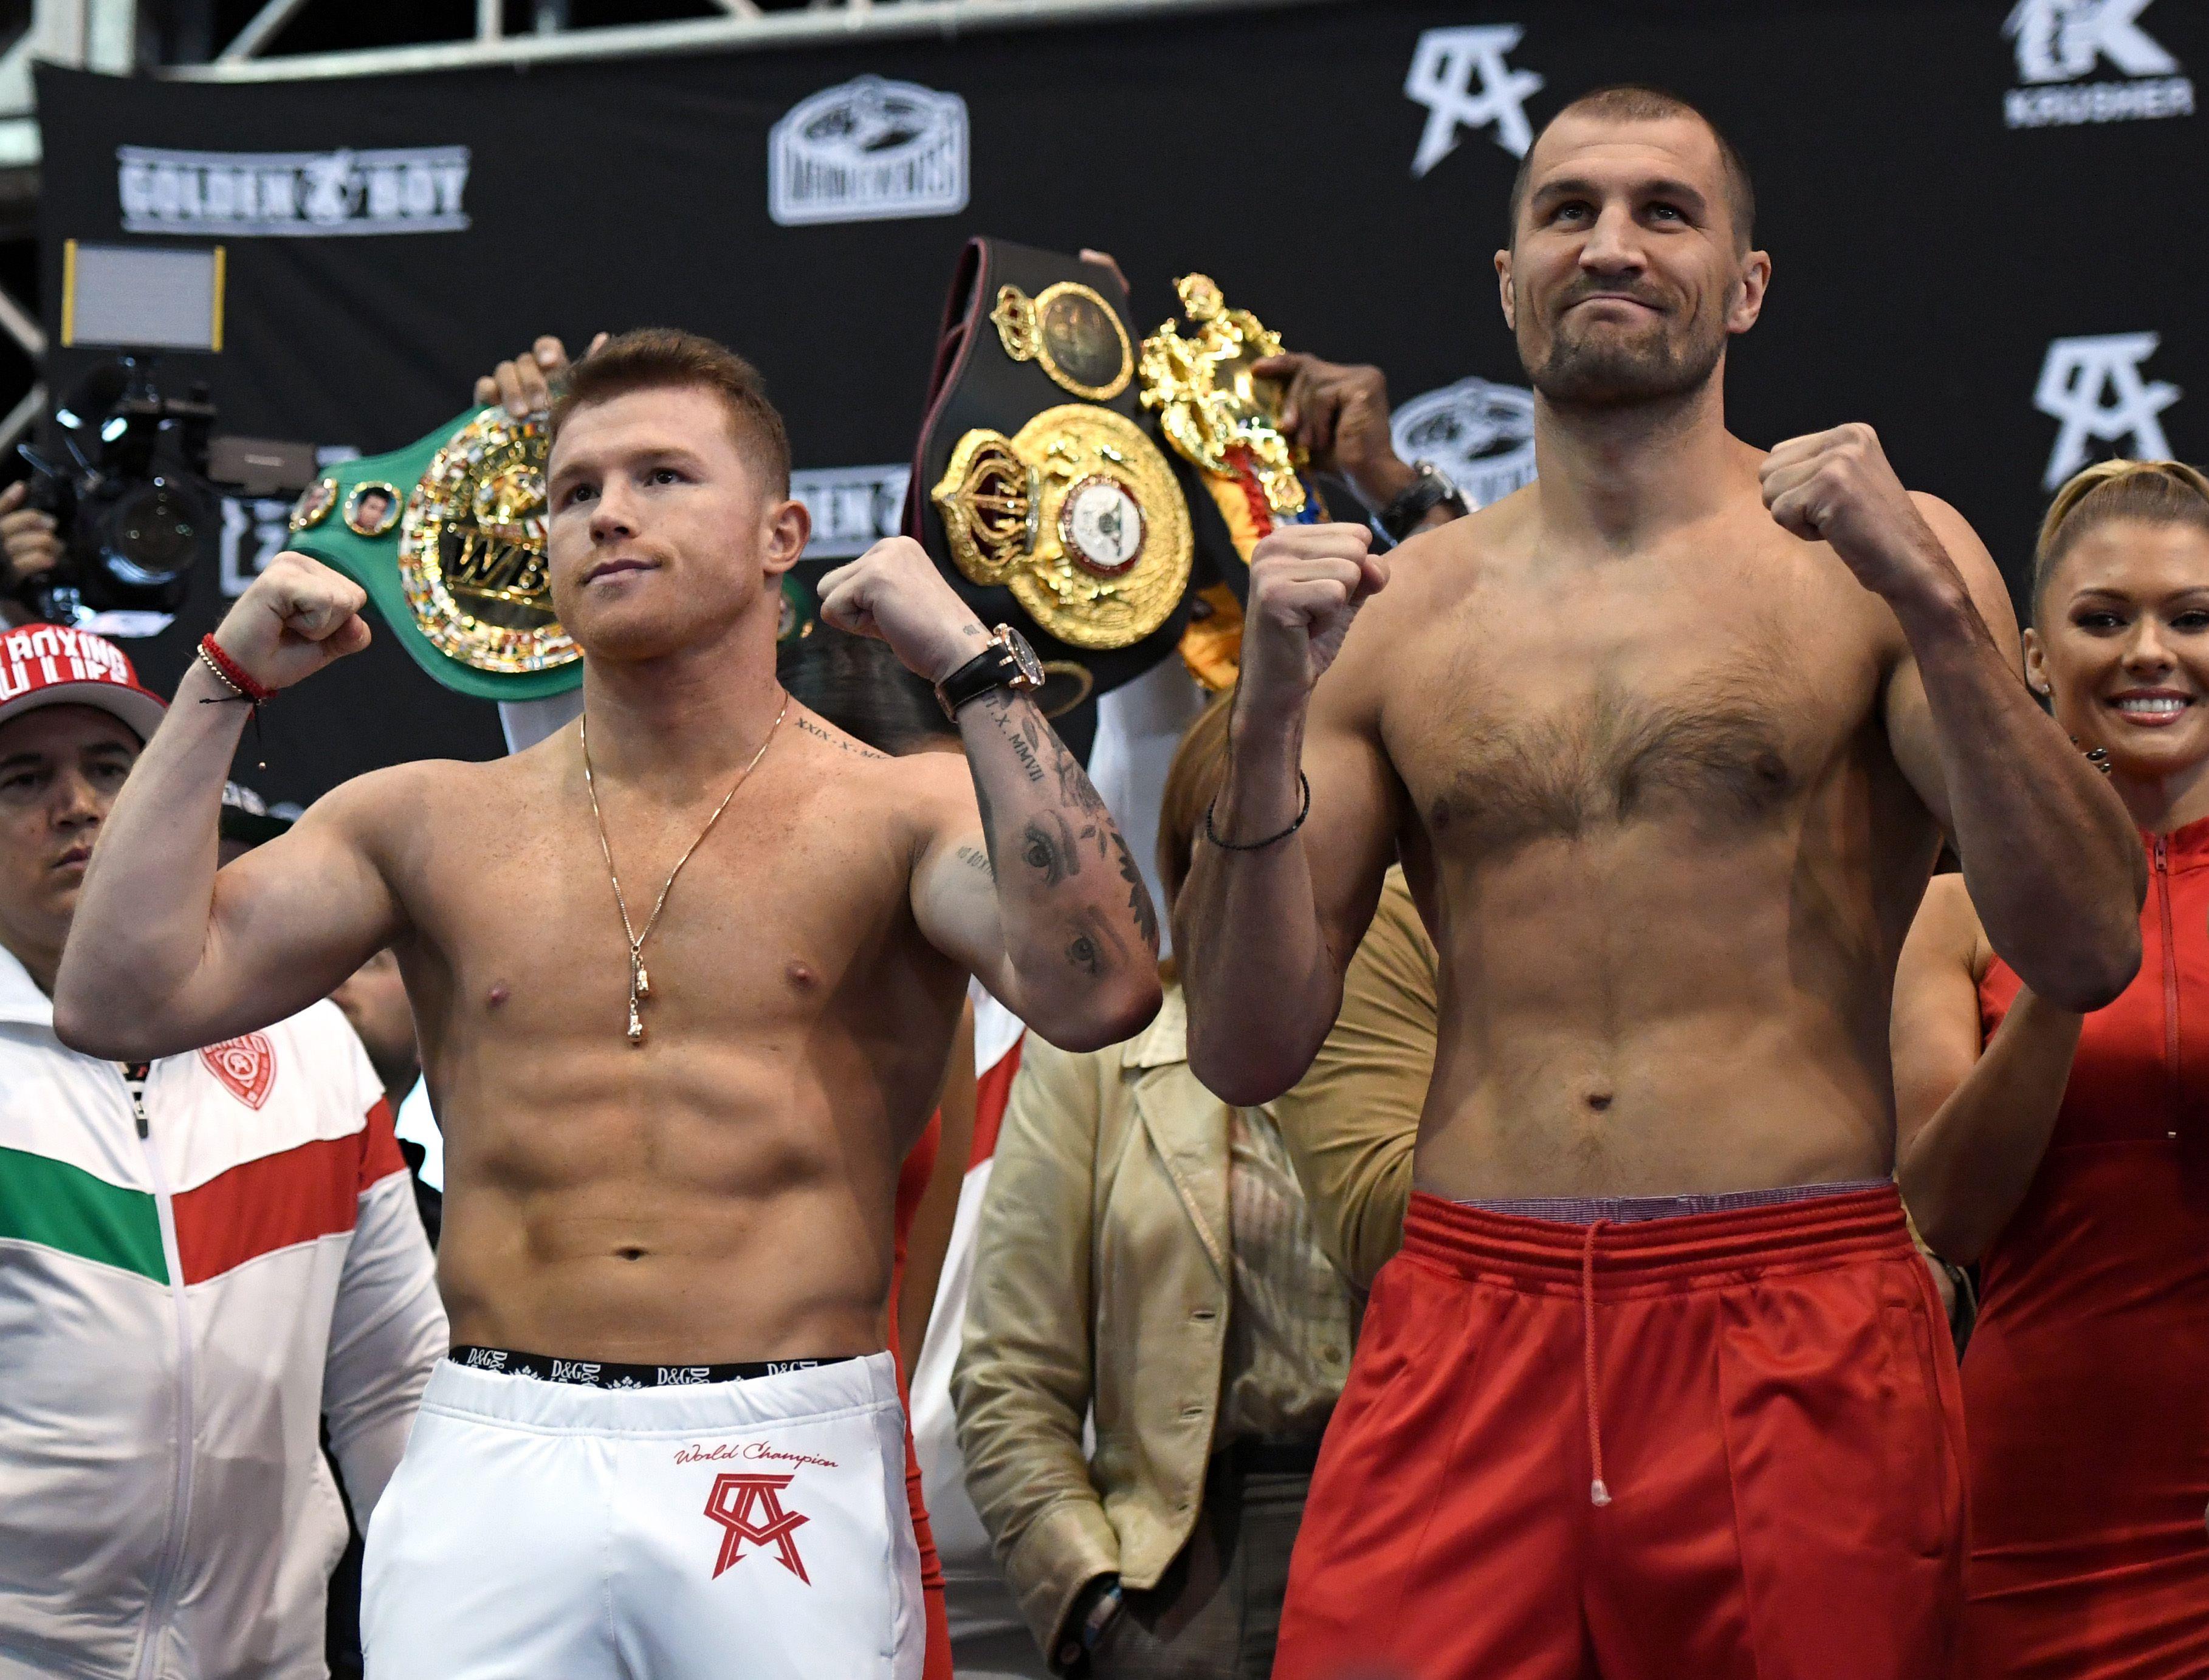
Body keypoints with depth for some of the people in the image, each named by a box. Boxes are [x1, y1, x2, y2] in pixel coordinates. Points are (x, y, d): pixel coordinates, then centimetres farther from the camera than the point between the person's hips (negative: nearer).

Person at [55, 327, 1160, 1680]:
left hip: (791, 1471, -2)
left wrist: (975, 667, -15)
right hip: (489, 1472, 2)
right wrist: (224, 686, 3)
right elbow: (122, 1001, 3)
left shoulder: (897, 814, 3)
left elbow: (1099, 995, -16)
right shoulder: (435, 825, 12)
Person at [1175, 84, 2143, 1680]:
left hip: (1794, 1334, -1)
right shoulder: (1397, 609, 10)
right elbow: (1246, 1052, 7)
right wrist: (1272, 720, -6)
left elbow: (2089, 951, -6)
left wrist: (1930, 606, -15)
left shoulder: (1880, 556, 4)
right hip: (1467, 1317, 2)